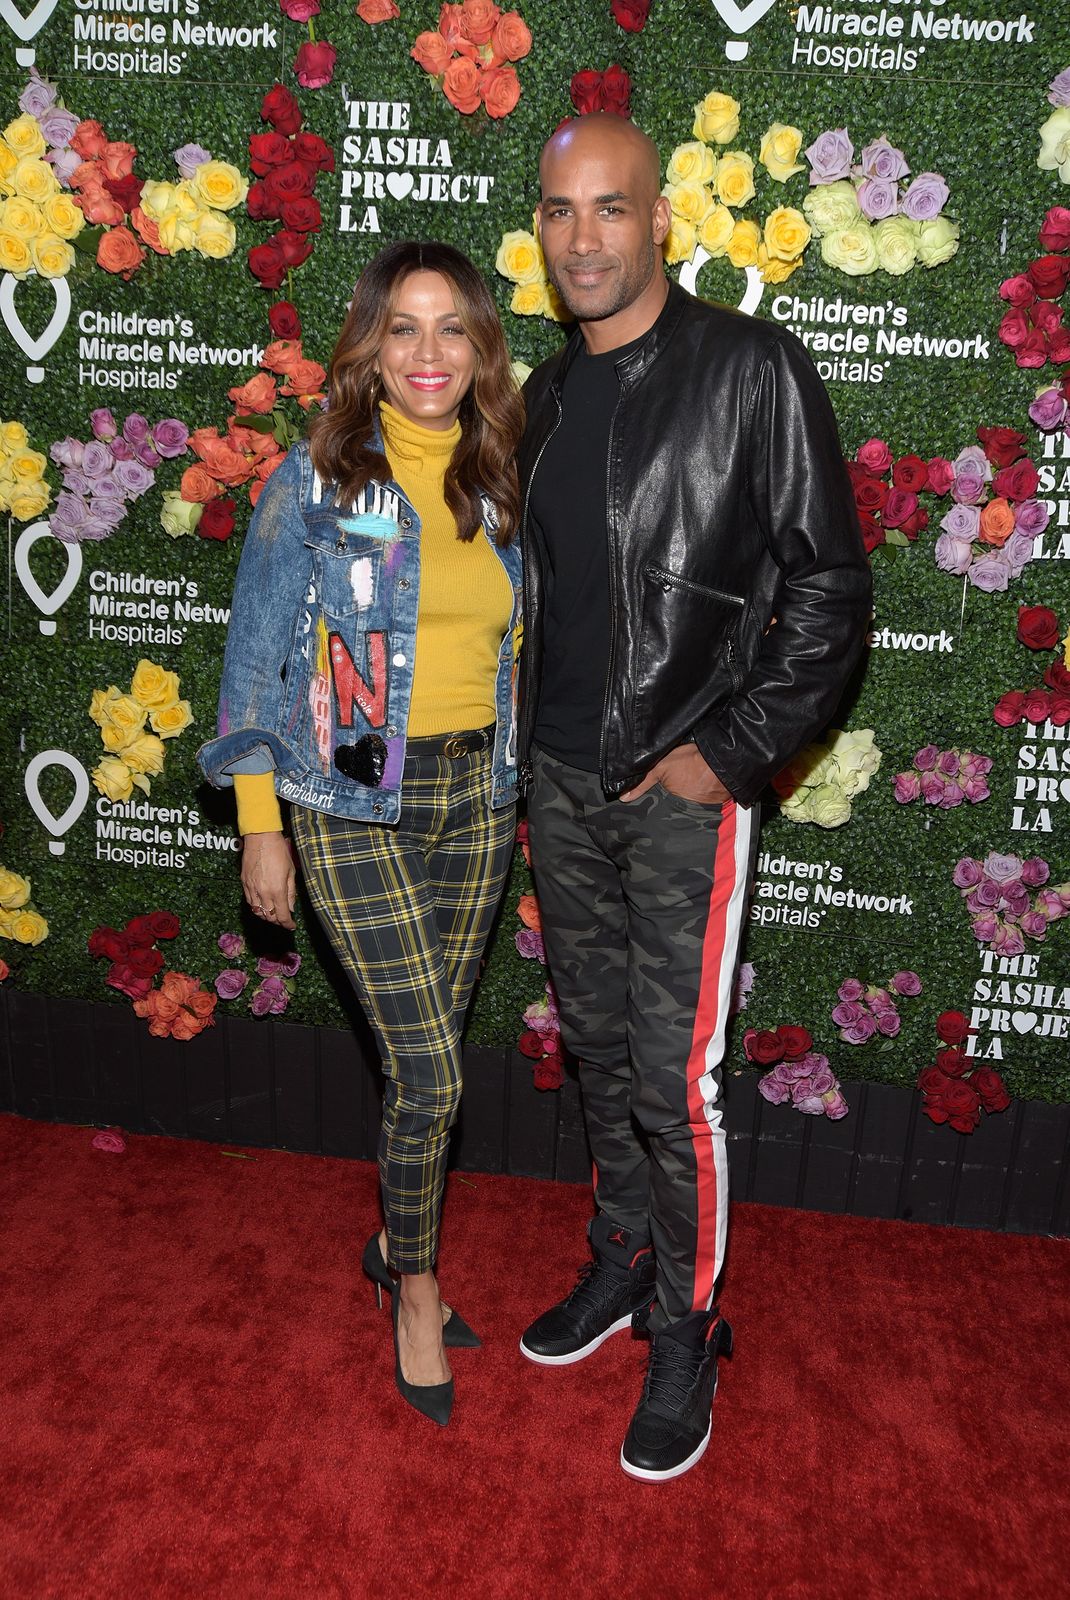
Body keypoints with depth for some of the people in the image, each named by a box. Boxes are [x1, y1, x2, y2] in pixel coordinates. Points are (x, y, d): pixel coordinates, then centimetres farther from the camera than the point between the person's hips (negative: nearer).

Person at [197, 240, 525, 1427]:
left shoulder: (500, 485, 6)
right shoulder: (315, 480, -6)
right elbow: (256, 658, -5)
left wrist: (522, 788, 14)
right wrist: (257, 825, -7)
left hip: (477, 794, 4)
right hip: (354, 805, -4)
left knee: (428, 1052, 15)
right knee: (430, 1071, -4)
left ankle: (398, 1244, 39)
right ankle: (417, 1281, 23)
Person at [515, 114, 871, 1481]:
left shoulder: (752, 370, -7)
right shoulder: (546, 395, 11)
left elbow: (830, 588, -8)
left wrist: (729, 752, -13)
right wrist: (533, 736, 10)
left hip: (686, 787, -6)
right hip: (560, 779, 6)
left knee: (676, 1079, -2)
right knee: (596, 1044, 16)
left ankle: (686, 1333, 21)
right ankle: (622, 1259, 37)